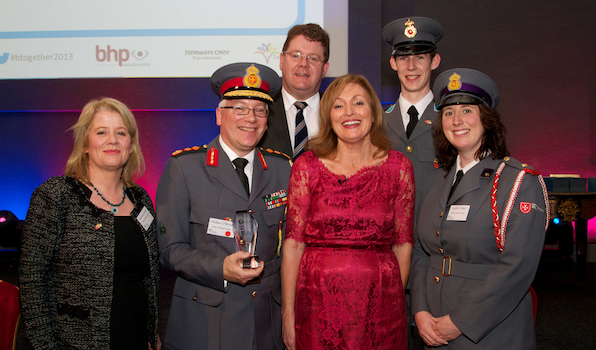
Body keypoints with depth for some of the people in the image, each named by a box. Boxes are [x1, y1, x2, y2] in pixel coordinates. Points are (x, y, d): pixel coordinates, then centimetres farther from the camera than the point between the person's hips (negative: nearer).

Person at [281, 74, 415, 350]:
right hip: (318, 301, 0)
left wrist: (396, 301, 2)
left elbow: (403, 244, 5)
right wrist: (288, 312, -4)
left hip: (379, 303, 1)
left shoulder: (398, 167, 2)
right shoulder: (307, 167, -1)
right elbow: (293, 244, -3)